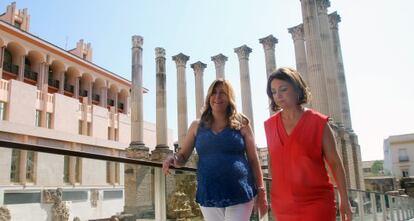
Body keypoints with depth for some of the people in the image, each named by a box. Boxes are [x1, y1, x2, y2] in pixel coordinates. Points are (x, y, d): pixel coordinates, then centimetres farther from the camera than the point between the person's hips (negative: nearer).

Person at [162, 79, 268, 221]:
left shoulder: (241, 124, 1)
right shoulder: (197, 126, 6)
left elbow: (253, 160, 3)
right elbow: (182, 157, 10)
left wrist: (261, 192, 0)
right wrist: (172, 159, -13)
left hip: (239, 194, -2)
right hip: (209, 196, 3)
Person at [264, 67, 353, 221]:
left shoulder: (318, 122, -4)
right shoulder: (269, 125, 4)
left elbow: (335, 163, -1)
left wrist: (344, 200, -1)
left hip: (317, 202, -3)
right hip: (283, 205, 3)